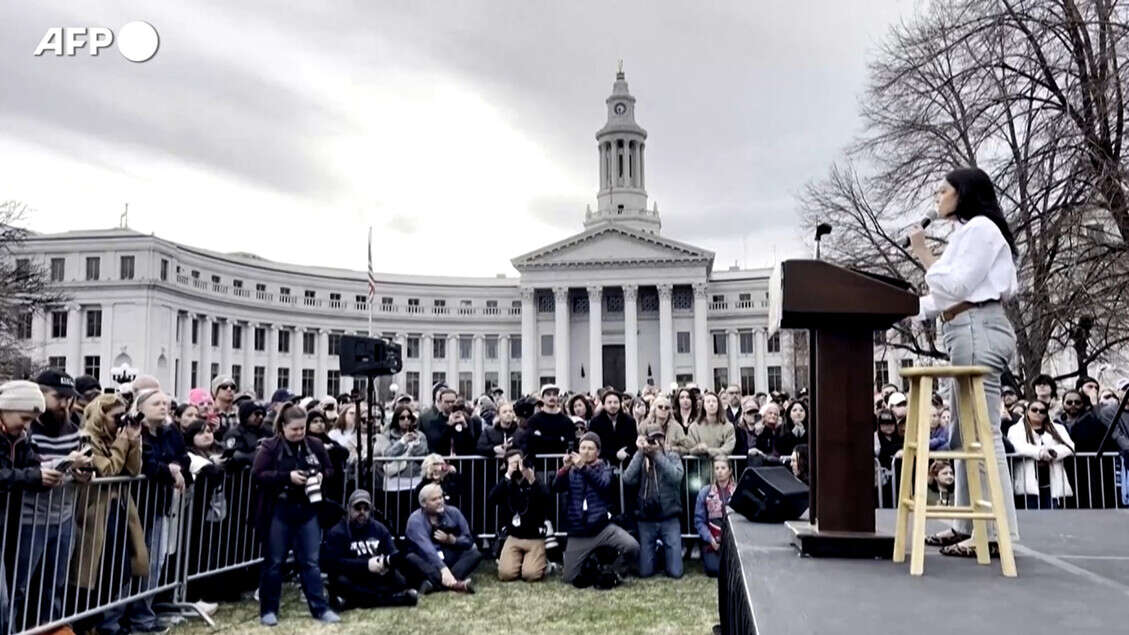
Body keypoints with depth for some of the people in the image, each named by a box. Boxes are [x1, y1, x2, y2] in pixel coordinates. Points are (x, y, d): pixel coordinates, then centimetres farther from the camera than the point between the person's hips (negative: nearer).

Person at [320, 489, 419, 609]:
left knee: (400, 581, -21)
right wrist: (366, 565, -24)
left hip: (376, 578, 3)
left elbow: (395, 555, 6)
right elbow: (331, 563, -17)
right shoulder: (337, 532, -3)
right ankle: (397, 597, -32)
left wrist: (387, 561, -20)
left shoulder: (379, 528, 11)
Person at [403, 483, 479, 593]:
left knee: (475, 553, -21)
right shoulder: (416, 520, -13)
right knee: (411, 558, -33)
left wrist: (451, 540, -16)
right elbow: (426, 548, -30)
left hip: (450, 560, 3)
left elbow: (469, 541, 4)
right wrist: (443, 569, -45)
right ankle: (454, 583, -52)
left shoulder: (453, 512, 0)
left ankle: (435, 583, -42)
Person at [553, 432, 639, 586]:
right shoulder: (571, 471, 8)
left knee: (632, 547, -24)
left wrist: (584, 468, -28)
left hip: (602, 526, -1)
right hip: (578, 532, 1)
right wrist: (565, 468, -25)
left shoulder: (604, 469, 6)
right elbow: (556, 487, -9)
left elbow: (604, 484, -16)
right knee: (568, 578, -2)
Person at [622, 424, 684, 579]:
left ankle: (664, 550, 28)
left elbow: (676, 477, -19)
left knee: (675, 572, -3)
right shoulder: (640, 458, 4)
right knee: (644, 572, 3)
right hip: (646, 521, 1)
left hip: (669, 519, -1)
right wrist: (641, 452, -15)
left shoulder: (673, 456, 1)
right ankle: (656, 550, 33)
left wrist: (657, 454, -20)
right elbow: (628, 479, -14)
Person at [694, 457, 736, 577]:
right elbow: (699, 520, 2)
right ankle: (706, 556, 18)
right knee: (714, 570, -16)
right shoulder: (705, 492, 3)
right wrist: (710, 539, -10)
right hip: (713, 540, 0)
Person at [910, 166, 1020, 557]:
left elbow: (954, 287, -14)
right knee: (964, 434, 9)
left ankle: (995, 531, -13)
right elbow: (951, 295, 21)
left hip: (977, 329, -11)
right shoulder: (966, 233, 24)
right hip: (967, 332, 11)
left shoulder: (980, 227, -5)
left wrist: (923, 254, -6)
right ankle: (968, 524, 12)